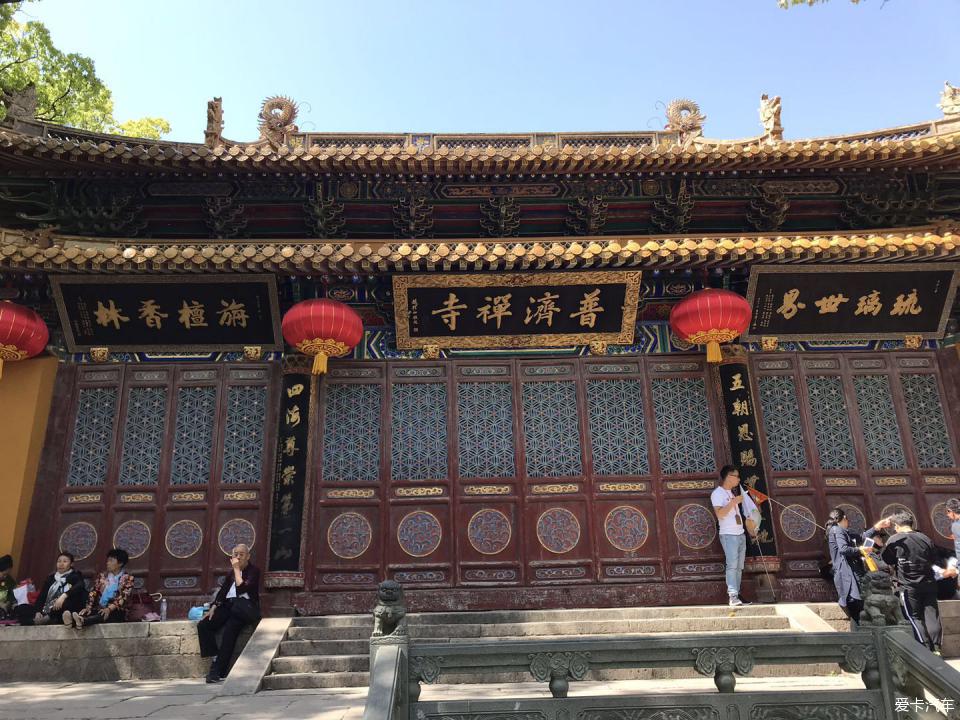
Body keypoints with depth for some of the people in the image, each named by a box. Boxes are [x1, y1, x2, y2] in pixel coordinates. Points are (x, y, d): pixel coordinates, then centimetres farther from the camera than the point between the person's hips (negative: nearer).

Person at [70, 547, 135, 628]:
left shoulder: (128, 579, 1)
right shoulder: (102, 576, 16)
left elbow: (124, 597, -12)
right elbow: (93, 593, 5)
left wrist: (109, 609, -29)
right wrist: (88, 607, -14)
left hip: (117, 611, -4)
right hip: (99, 608, 4)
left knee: (104, 615, -36)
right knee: (86, 613, -27)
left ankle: (82, 621, -61)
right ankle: (73, 619, -58)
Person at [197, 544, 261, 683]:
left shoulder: (253, 570, -1)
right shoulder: (232, 571, 20)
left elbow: (242, 588, -15)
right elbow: (223, 588, 18)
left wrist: (237, 569, -10)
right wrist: (214, 607, 5)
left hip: (244, 608, -7)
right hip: (228, 606, 7)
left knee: (229, 629, -31)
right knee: (203, 625, -11)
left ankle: (217, 671, -27)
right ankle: (215, 659, -9)